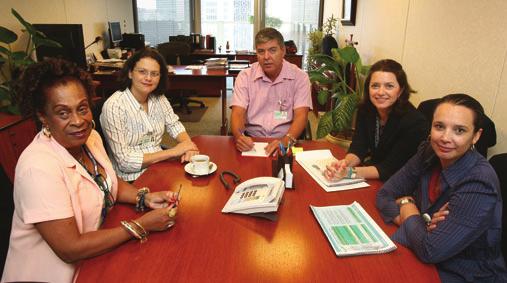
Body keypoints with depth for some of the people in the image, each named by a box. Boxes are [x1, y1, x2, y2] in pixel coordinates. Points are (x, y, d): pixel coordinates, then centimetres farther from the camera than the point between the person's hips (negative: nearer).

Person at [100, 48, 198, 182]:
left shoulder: (159, 98, 2)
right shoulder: (114, 106, -17)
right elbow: (125, 161, -19)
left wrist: (188, 145, -15)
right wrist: (173, 152, -21)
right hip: (132, 178, -6)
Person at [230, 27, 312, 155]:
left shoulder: (299, 77, 0)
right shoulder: (245, 76, 3)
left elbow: (301, 115, -8)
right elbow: (238, 113, -6)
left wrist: (286, 140, -27)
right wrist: (239, 136, -27)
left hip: (286, 141, -1)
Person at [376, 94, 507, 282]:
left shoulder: (479, 184, -26)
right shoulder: (428, 153, -8)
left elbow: (430, 250, -30)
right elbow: (385, 195, -3)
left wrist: (407, 205, -13)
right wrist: (418, 225, -20)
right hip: (422, 261, 5)